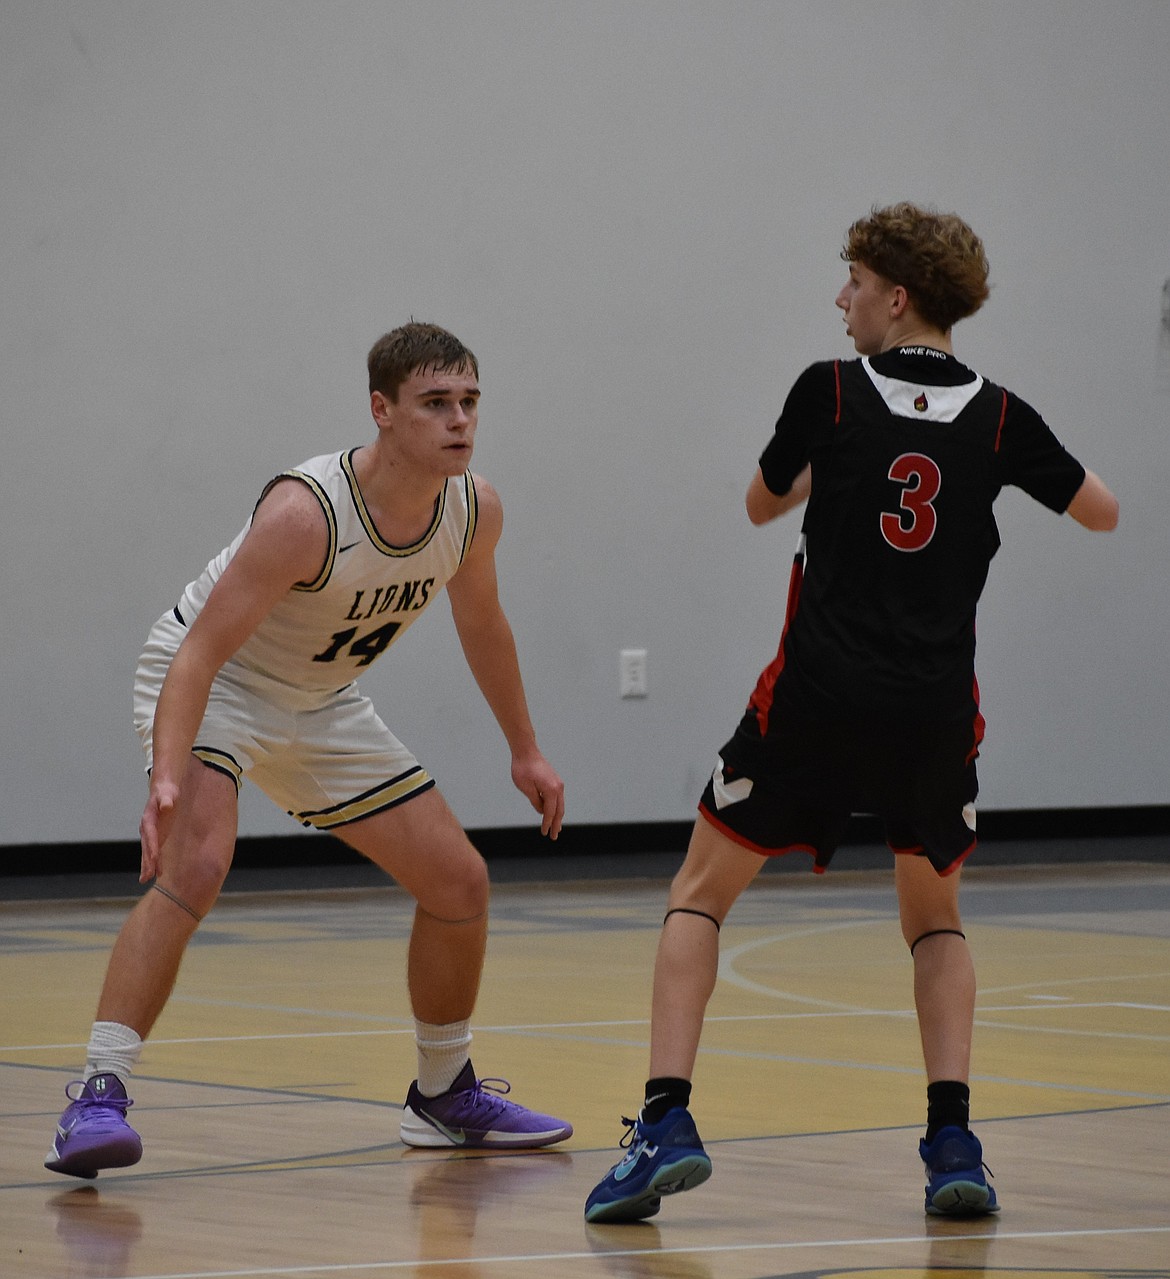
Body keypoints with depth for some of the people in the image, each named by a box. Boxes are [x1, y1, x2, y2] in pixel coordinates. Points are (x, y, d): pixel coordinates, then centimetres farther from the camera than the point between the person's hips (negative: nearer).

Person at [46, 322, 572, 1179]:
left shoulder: (475, 510, -13)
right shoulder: (306, 513, -34)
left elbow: (480, 620, 10)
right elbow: (201, 650, -35)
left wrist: (525, 750, 17)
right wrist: (167, 776, -48)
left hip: (321, 704, 7)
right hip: (211, 685, -7)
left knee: (460, 883, 5)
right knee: (194, 866, -32)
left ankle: (445, 1096, 26)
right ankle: (98, 1097, -32)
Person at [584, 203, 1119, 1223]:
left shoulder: (830, 393, -3)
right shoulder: (998, 417, 2)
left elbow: (762, 504, 14)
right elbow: (1102, 512, 16)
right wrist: (1044, 459, 33)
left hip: (817, 699, -2)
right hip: (937, 715, 2)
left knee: (700, 894, 11)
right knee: (934, 917, 23)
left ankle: (667, 1123, -5)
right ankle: (952, 1139, 6)